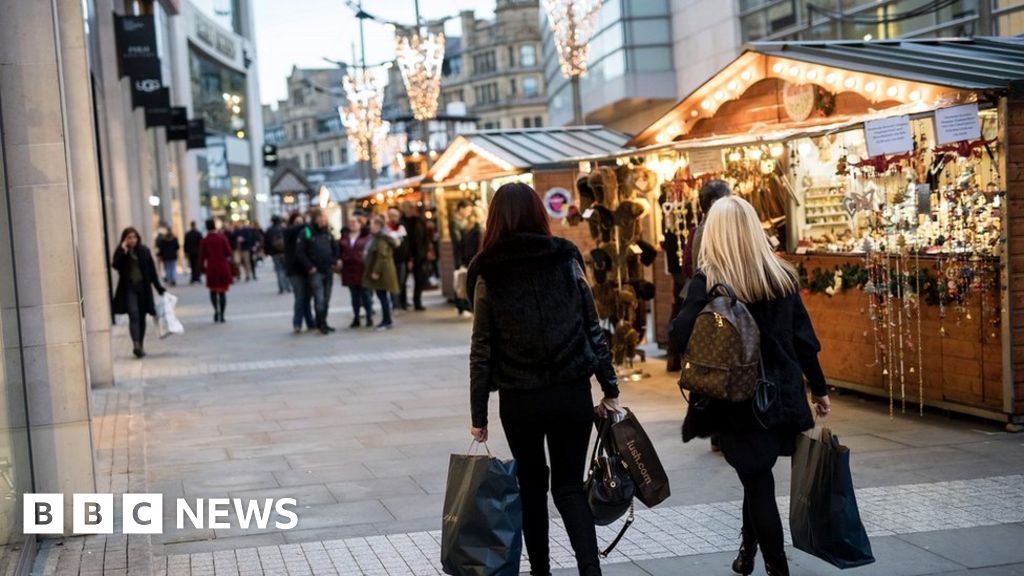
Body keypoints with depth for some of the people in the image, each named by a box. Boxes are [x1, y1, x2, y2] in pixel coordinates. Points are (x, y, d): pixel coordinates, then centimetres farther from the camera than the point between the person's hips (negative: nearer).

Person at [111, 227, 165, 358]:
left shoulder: (144, 251, 6)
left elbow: (152, 271, 8)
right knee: (134, 315, -17)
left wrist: (159, 288, 6)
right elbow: (115, 265, -17)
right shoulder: (121, 252, 2)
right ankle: (136, 344, -27)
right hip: (129, 288, -2)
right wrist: (123, 251, -19)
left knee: (142, 317, 7)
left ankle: (140, 346, 18)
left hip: (143, 288, 2)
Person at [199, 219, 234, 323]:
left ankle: (216, 309, -9)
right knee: (222, 291, 6)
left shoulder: (204, 241, -2)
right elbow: (228, 253, -3)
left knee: (213, 291, 14)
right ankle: (222, 315, 2)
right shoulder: (222, 238, -2)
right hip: (223, 267, 0)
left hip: (211, 268, 0)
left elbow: (202, 257, -1)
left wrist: (203, 268, 10)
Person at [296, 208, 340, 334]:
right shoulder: (306, 233, -8)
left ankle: (323, 323, 19)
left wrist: (336, 260, 3)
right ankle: (321, 324, 1)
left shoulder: (327, 231, 10)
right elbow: (300, 252, -10)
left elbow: (335, 247, 19)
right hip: (316, 272, -5)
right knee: (319, 299, -9)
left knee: (326, 299, 9)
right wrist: (309, 267, -13)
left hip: (328, 271, 6)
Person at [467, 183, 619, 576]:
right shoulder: (567, 261, -1)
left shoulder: (489, 276, -5)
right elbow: (593, 331, 1)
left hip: (519, 399, -1)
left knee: (532, 483, 19)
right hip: (572, 392, 1)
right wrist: (610, 389, 8)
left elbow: (482, 351, -5)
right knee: (569, 485, 10)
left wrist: (478, 416, 1)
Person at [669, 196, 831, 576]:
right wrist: (818, 388, 14)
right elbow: (804, 338, 5)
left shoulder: (708, 280, -12)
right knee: (758, 476, 21)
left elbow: (680, 336, -17)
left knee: (757, 483, 4)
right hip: (781, 395, 4)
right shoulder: (782, 276, 1)